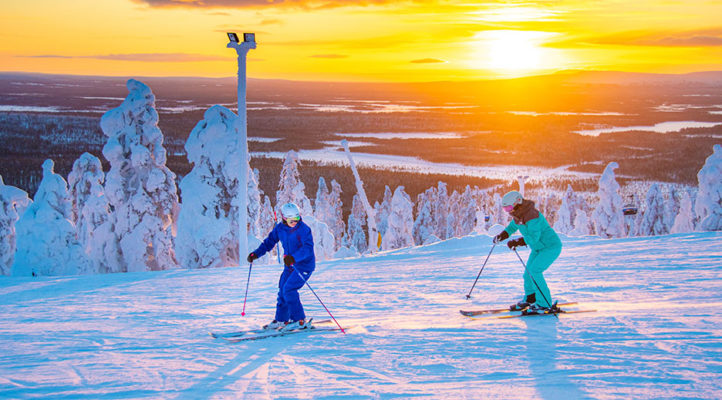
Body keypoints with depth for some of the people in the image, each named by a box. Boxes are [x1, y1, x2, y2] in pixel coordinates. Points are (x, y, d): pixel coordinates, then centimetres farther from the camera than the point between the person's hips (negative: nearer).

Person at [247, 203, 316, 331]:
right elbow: (269, 241, 11)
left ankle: (300, 321, -9)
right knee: (282, 290, 10)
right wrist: (256, 253, -1)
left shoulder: (304, 229, -20)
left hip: (304, 265, -7)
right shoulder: (279, 228, -1)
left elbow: (308, 248, -31)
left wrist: (294, 257, -46)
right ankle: (281, 320, 28)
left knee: (289, 289, -17)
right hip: (290, 265, 7)